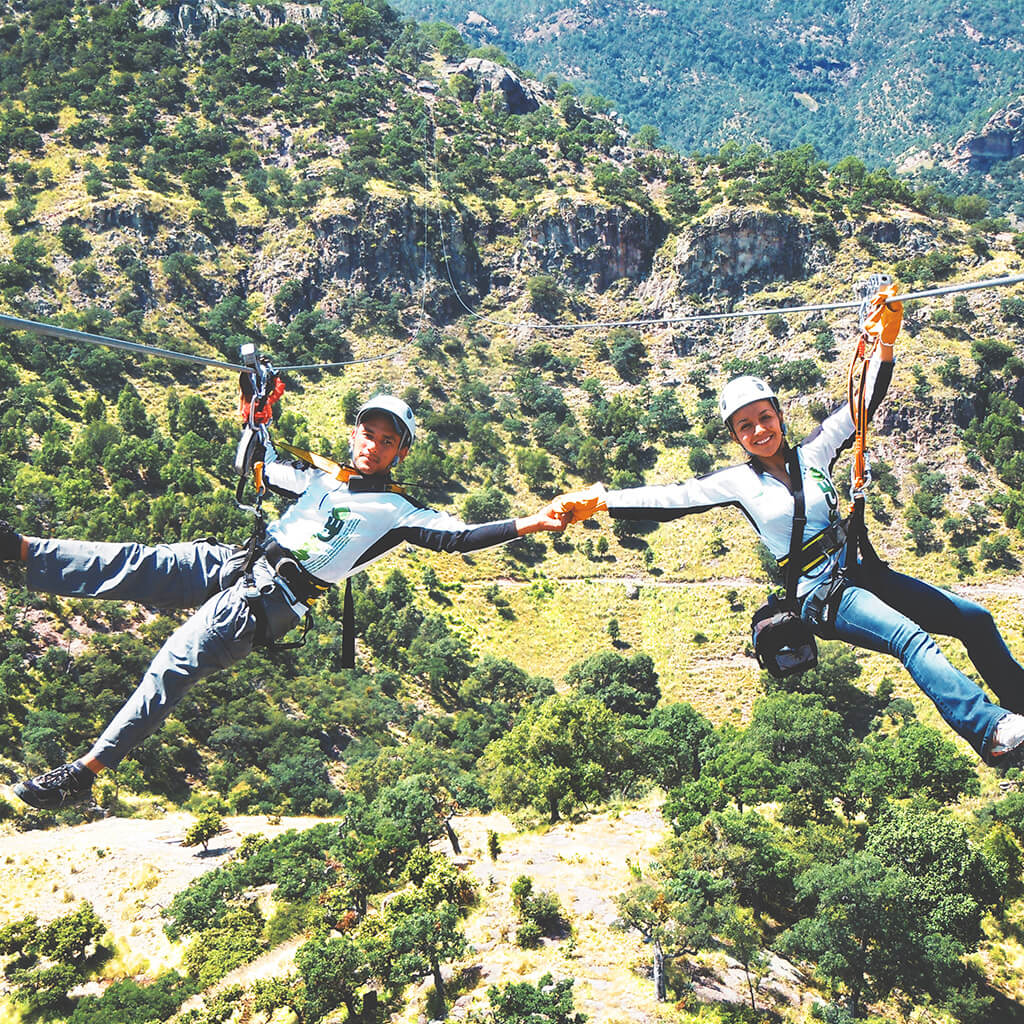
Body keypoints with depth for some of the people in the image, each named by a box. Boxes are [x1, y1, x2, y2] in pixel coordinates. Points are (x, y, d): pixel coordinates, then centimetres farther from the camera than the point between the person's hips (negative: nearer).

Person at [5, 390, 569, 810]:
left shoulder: (397, 511, 6)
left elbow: (458, 536, -5)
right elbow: (265, 466, 35)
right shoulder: (320, 477, 22)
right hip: (233, 562, 6)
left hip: (269, 601, -6)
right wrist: (256, 410, 33)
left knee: (174, 666, -22)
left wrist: (528, 525, -17)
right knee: (130, 564, -15)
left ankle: (84, 772, -23)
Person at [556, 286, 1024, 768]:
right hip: (822, 597, -6)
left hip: (863, 572, 6)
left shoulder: (812, 454, 8)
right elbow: (673, 498, -9)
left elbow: (865, 402, 6)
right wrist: (598, 502, -21)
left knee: (973, 618, 2)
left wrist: (885, 339, -8)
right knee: (911, 638, -31)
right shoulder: (738, 482, 1)